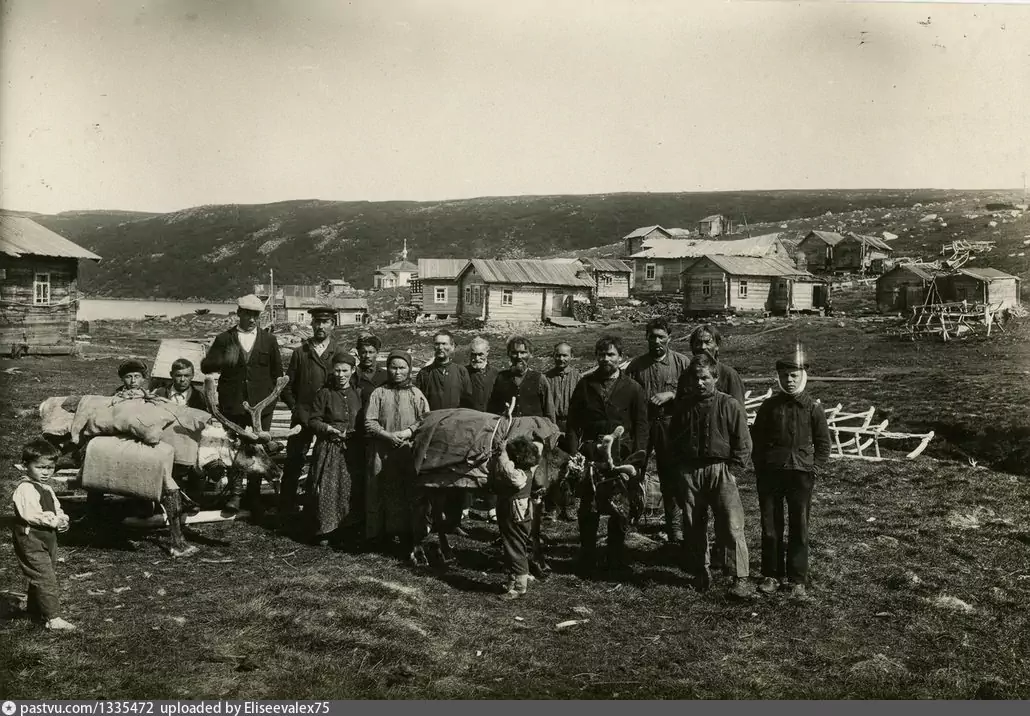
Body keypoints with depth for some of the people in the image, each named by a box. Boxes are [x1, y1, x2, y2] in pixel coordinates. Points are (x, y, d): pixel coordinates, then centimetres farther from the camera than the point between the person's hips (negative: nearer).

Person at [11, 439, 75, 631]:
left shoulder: (47, 489, 14)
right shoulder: (25, 489, -16)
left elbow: (57, 510, 18)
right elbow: (30, 515, -24)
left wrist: (62, 520, -3)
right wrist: (54, 521, -20)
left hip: (48, 538, 10)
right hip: (31, 539, -10)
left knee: (40, 578, 18)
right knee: (45, 578, -13)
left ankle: (36, 612, 32)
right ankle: (53, 619, -13)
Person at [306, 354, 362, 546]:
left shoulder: (358, 394, 9)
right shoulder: (324, 393, 1)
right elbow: (313, 421, 1)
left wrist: (353, 433, -5)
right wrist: (328, 428, -14)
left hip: (352, 450, 2)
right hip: (328, 449, -2)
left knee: (348, 489, 2)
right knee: (327, 489, -3)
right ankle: (324, 531, 7)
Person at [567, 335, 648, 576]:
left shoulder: (633, 388, 2)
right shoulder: (585, 385, 5)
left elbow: (641, 426, 2)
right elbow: (573, 422, 6)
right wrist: (574, 453, -3)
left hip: (622, 456, 0)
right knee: (588, 509, 0)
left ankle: (616, 560, 19)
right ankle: (587, 560, 11)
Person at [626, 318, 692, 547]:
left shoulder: (681, 362, 0)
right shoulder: (637, 364, 7)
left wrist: (671, 394, -16)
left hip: (670, 425, -2)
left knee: (671, 477, 4)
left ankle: (675, 528, 16)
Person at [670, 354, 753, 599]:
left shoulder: (730, 406, -3)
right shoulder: (683, 406, 7)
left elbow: (744, 444, 0)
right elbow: (674, 441, 17)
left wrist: (732, 469, -7)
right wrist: (680, 470, 9)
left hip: (721, 471, -3)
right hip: (689, 472, 4)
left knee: (731, 526, -8)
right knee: (693, 526, 9)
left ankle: (740, 578, -1)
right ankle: (700, 574, 22)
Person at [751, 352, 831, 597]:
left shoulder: (813, 408, 1)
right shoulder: (769, 406, 4)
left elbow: (823, 443, 6)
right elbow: (756, 439, 8)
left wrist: (813, 468, -4)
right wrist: (760, 468, 1)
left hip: (801, 475, -1)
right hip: (770, 473, 1)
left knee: (799, 528, 4)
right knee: (770, 526, 5)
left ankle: (797, 578, 13)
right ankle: (771, 575, 15)